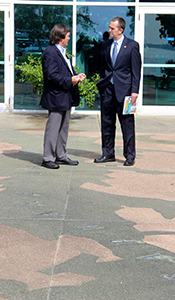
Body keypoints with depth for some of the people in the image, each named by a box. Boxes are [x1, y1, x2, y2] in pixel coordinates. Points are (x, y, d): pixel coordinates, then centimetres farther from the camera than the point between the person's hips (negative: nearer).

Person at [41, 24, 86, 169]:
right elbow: (51, 75, -22)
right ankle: (48, 158, 1)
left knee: (64, 128, 15)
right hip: (56, 98, -10)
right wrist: (70, 80, -18)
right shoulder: (50, 52, -14)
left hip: (66, 97, 10)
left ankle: (61, 156, 23)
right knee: (53, 128, -6)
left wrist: (76, 76, 7)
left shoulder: (62, 52, 19)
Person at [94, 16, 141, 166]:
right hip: (107, 88, 5)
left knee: (127, 123, 0)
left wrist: (134, 91, -11)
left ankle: (130, 156, 9)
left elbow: (136, 70, -5)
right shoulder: (106, 45, 11)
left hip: (124, 89, -5)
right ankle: (108, 154, 20)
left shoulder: (132, 45, -4)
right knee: (107, 123, 9)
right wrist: (101, 85, 12)